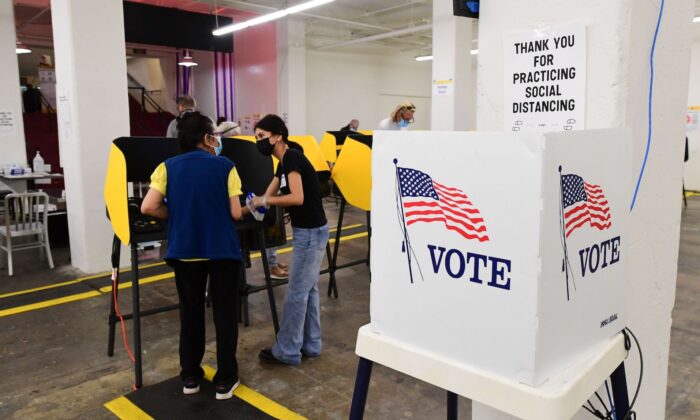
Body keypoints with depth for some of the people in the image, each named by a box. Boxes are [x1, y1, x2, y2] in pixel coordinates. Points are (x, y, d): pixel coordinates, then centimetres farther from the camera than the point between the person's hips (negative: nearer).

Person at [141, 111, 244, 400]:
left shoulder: (168, 167, 1)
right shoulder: (225, 166, -5)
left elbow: (148, 207, -8)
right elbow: (235, 213, -8)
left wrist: (176, 215, 10)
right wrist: (247, 208, 15)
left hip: (184, 251, 3)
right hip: (222, 250, -2)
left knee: (190, 313, 17)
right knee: (225, 314, 9)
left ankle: (190, 377, 28)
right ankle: (225, 380, 17)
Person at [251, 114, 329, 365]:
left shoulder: (292, 158, -16)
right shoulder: (283, 163, 14)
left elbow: (297, 198, -26)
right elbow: (267, 197, 16)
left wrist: (266, 201, -16)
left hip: (310, 233, -10)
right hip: (308, 231, 10)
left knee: (296, 292, 0)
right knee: (308, 290, 15)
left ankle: (287, 351, 12)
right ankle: (310, 345, 26)